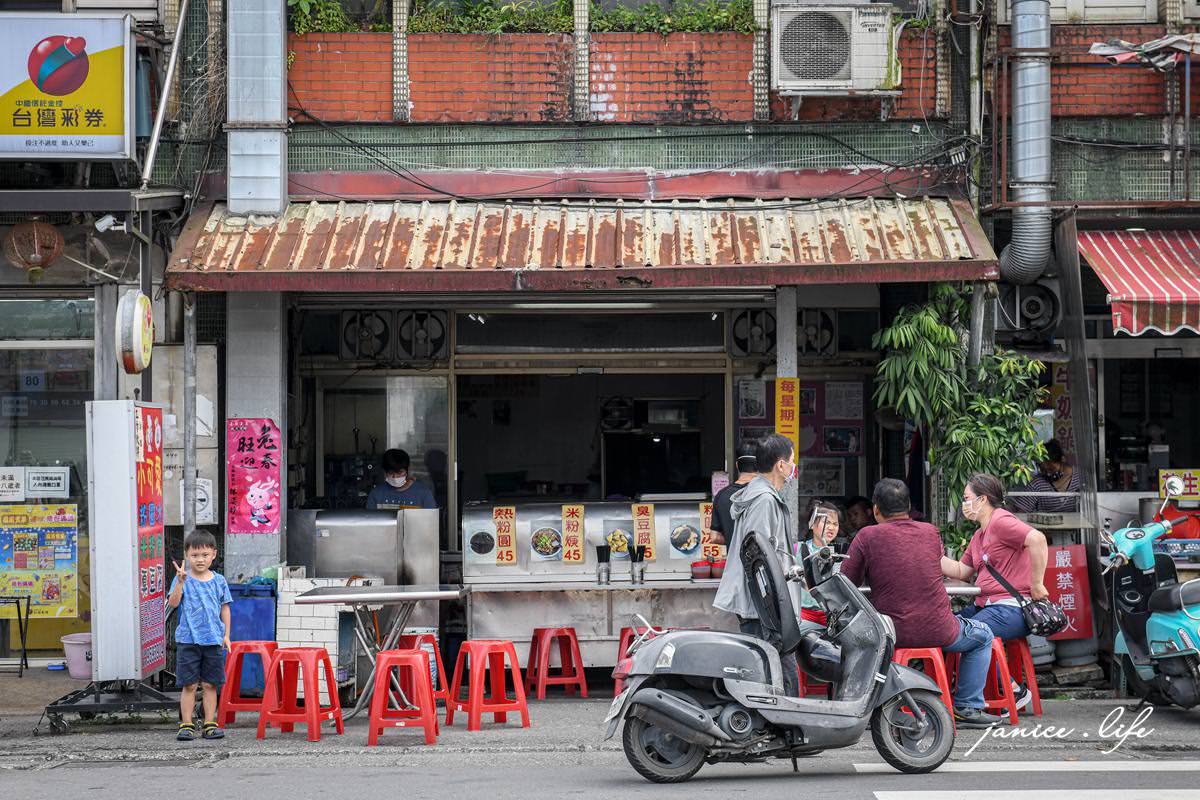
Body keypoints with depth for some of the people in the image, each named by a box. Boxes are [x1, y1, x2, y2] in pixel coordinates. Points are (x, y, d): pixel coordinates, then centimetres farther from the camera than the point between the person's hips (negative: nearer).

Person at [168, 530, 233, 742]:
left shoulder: (219, 581, 6)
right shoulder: (183, 579, -1)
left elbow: (224, 608, 12)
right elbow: (173, 603, -13)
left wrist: (226, 635, 9)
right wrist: (180, 582, -26)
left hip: (213, 640, 2)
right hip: (188, 639, -2)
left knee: (209, 684, 6)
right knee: (189, 685, 1)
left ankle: (210, 724, 12)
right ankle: (186, 725, 6)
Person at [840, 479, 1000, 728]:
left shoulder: (868, 536, -5)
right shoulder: (931, 532, 5)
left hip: (891, 636, 0)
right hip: (938, 633, 1)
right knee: (983, 636, 28)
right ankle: (967, 707, 22)